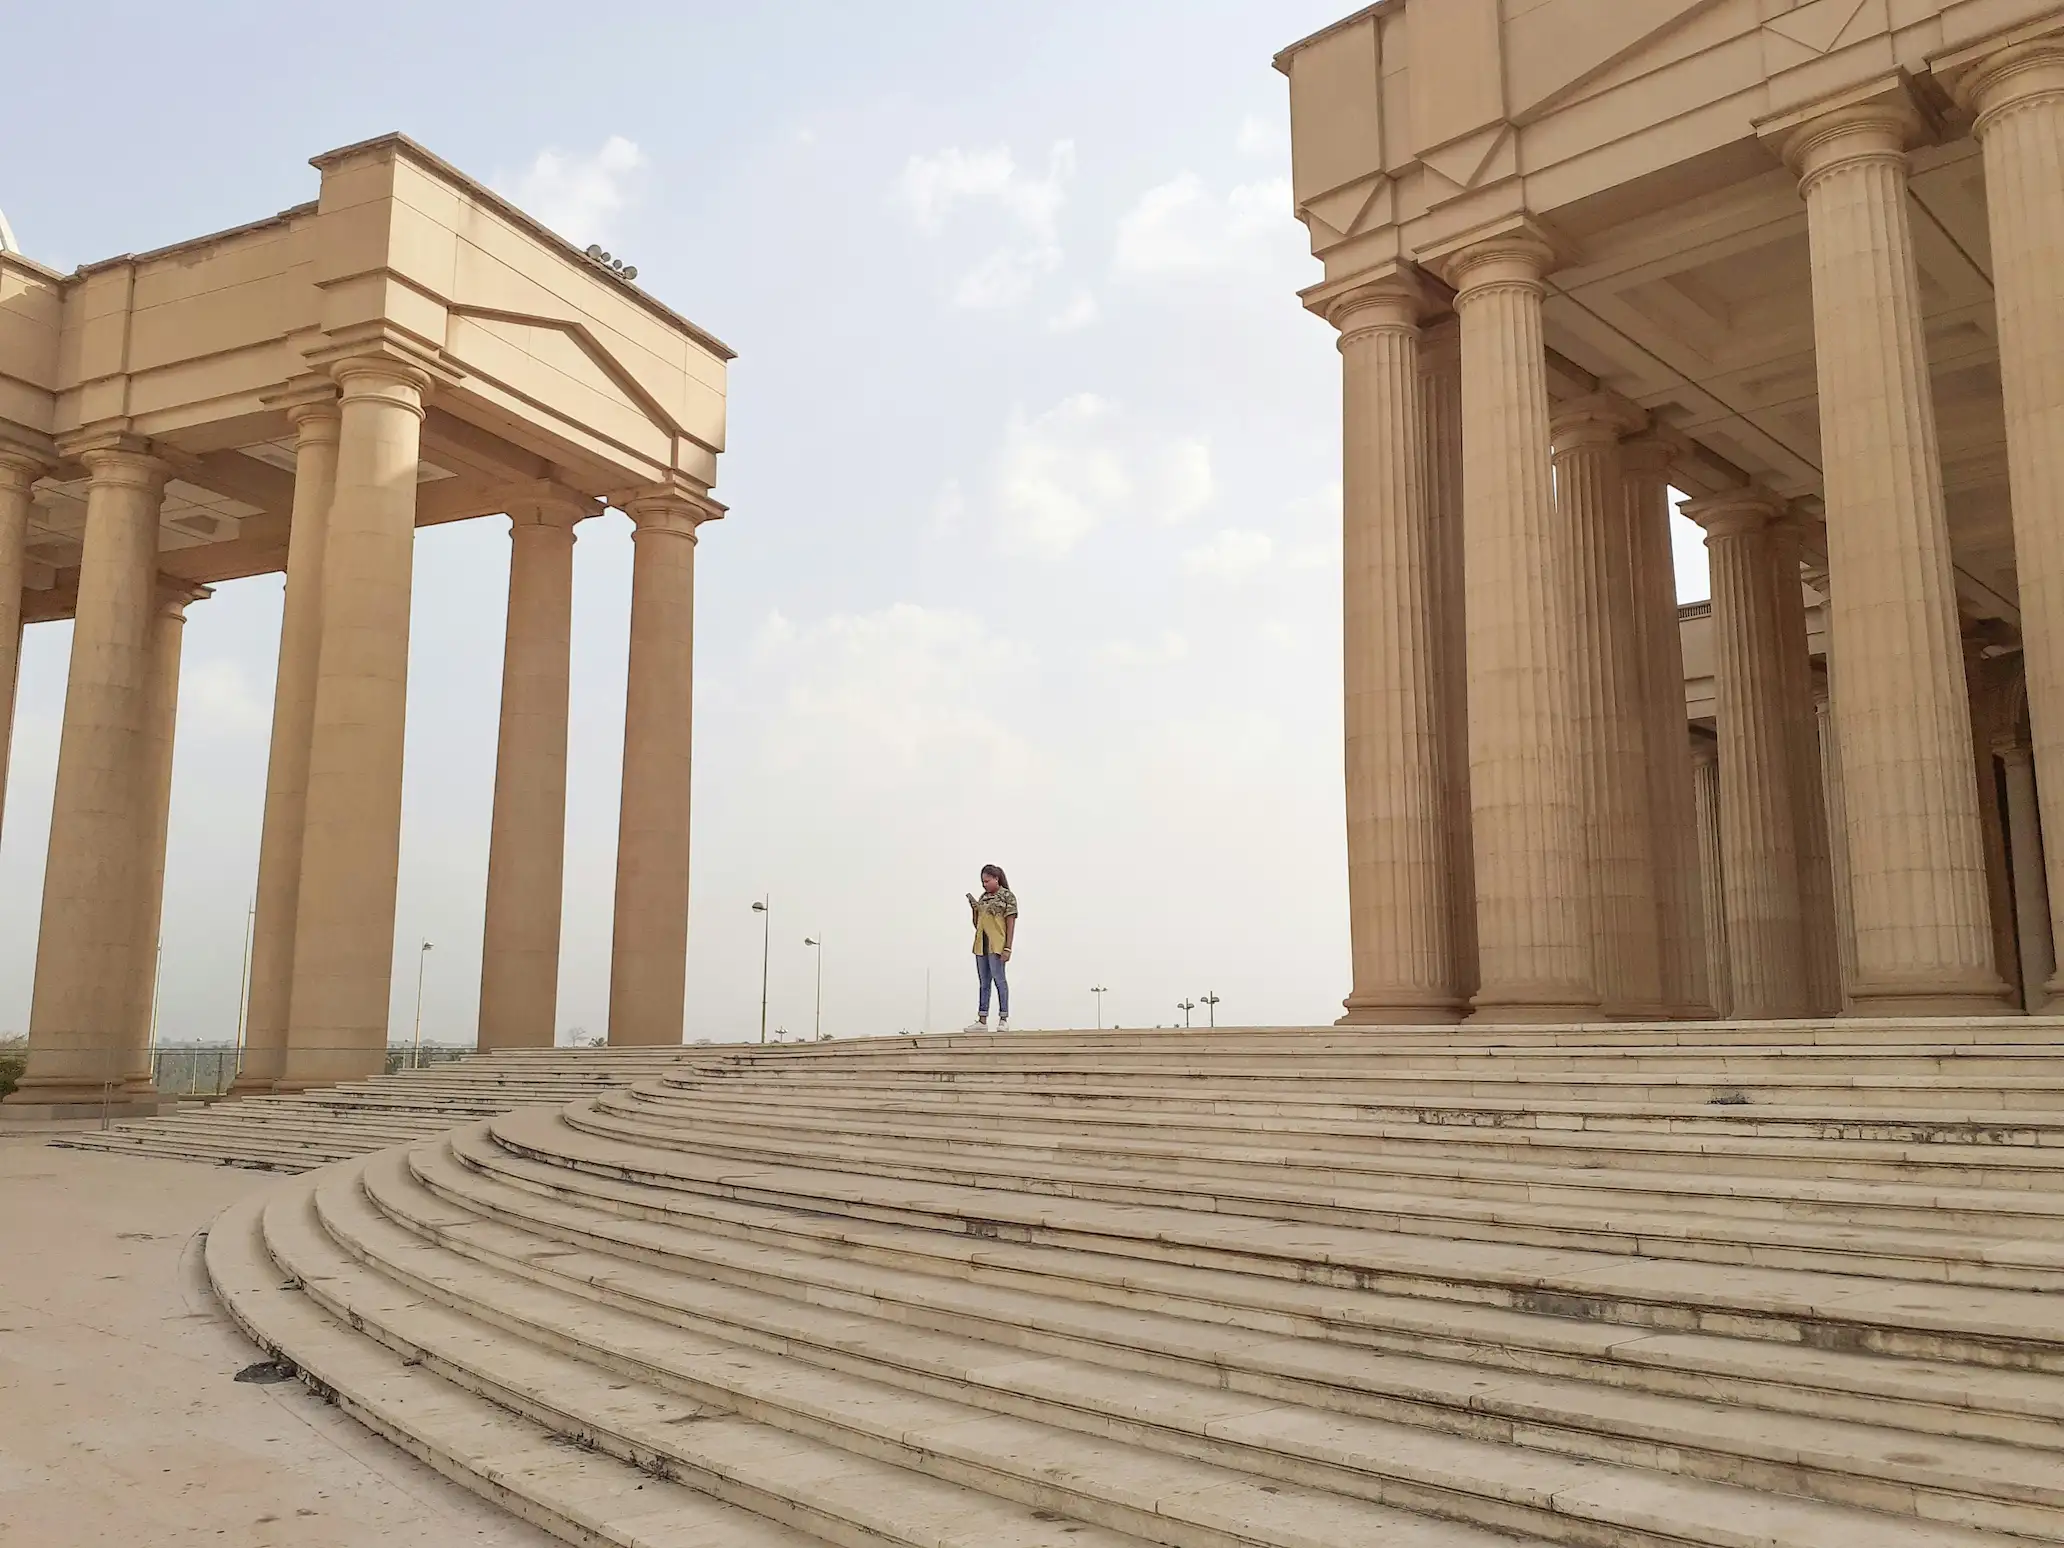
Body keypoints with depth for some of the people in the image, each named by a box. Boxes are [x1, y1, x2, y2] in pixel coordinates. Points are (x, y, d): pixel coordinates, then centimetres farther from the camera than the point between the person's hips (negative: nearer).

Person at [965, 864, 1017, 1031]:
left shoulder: (1007, 896, -3)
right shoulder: (983, 897, 15)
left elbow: (1011, 923, -7)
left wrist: (1007, 948, -13)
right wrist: (973, 908, 2)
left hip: (996, 945, -7)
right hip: (981, 945, 7)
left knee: (999, 979, -6)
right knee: (983, 982, 8)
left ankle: (1004, 1019, 0)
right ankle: (982, 1020, 11)